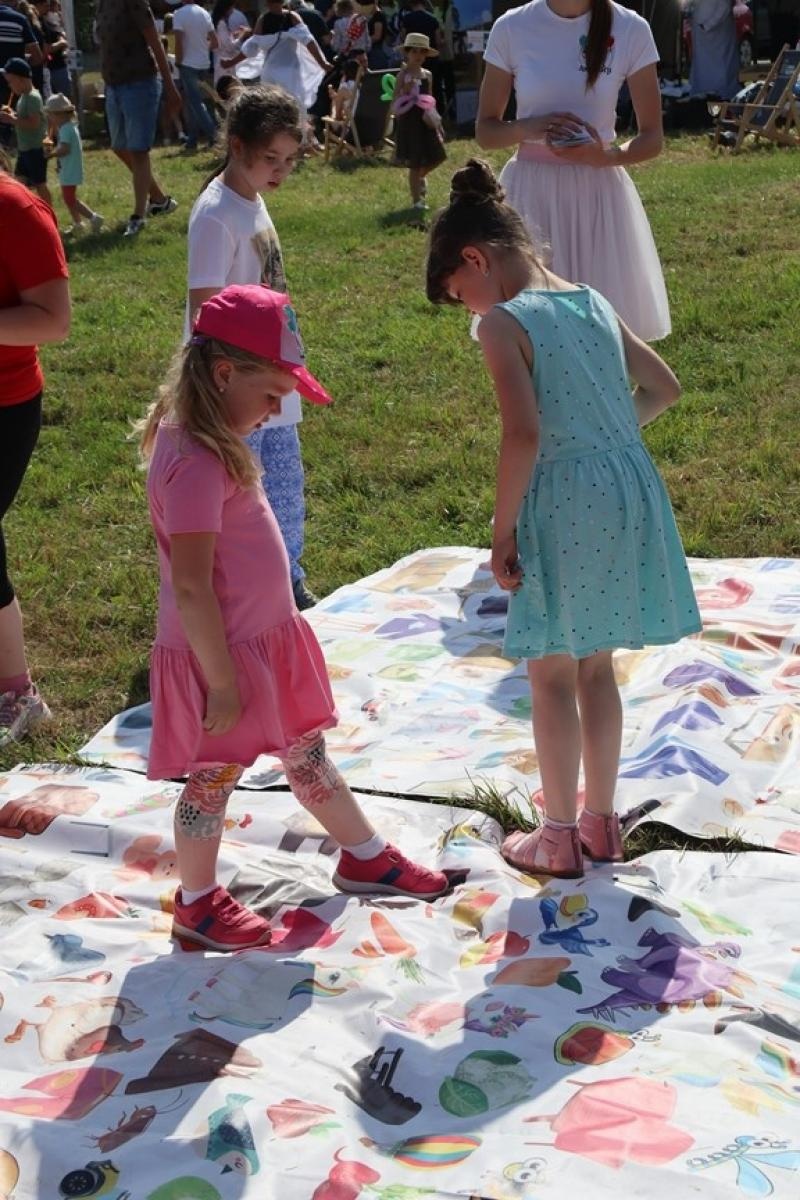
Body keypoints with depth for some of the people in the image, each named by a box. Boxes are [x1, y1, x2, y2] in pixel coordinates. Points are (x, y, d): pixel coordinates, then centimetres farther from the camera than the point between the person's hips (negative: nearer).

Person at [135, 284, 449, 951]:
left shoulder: (207, 439, 4)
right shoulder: (195, 464, -28)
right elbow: (191, 587, -28)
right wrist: (222, 684, -22)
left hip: (266, 640, 10)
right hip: (222, 654, -10)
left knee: (307, 752, 22)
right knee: (215, 776, 9)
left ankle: (365, 857, 38)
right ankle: (197, 904, 28)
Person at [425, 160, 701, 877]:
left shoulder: (505, 321, -11)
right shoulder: (593, 302, 12)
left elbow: (524, 433, -21)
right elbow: (664, 387, 20)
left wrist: (503, 531, -13)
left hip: (565, 501, -7)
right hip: (631, 489, 7)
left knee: (552, 676, 8)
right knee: (596, 666, 20)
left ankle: (560, 839, 18)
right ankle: (602, 823, 30)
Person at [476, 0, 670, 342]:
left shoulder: (630, 30, -3)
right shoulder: (511, 28, -1)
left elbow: (652, 137, 2)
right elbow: (485, 130, 5)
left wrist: (606, 156, -19)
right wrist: (528, 127, -16)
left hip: (598, 194, 0)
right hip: (530, 193, 0)